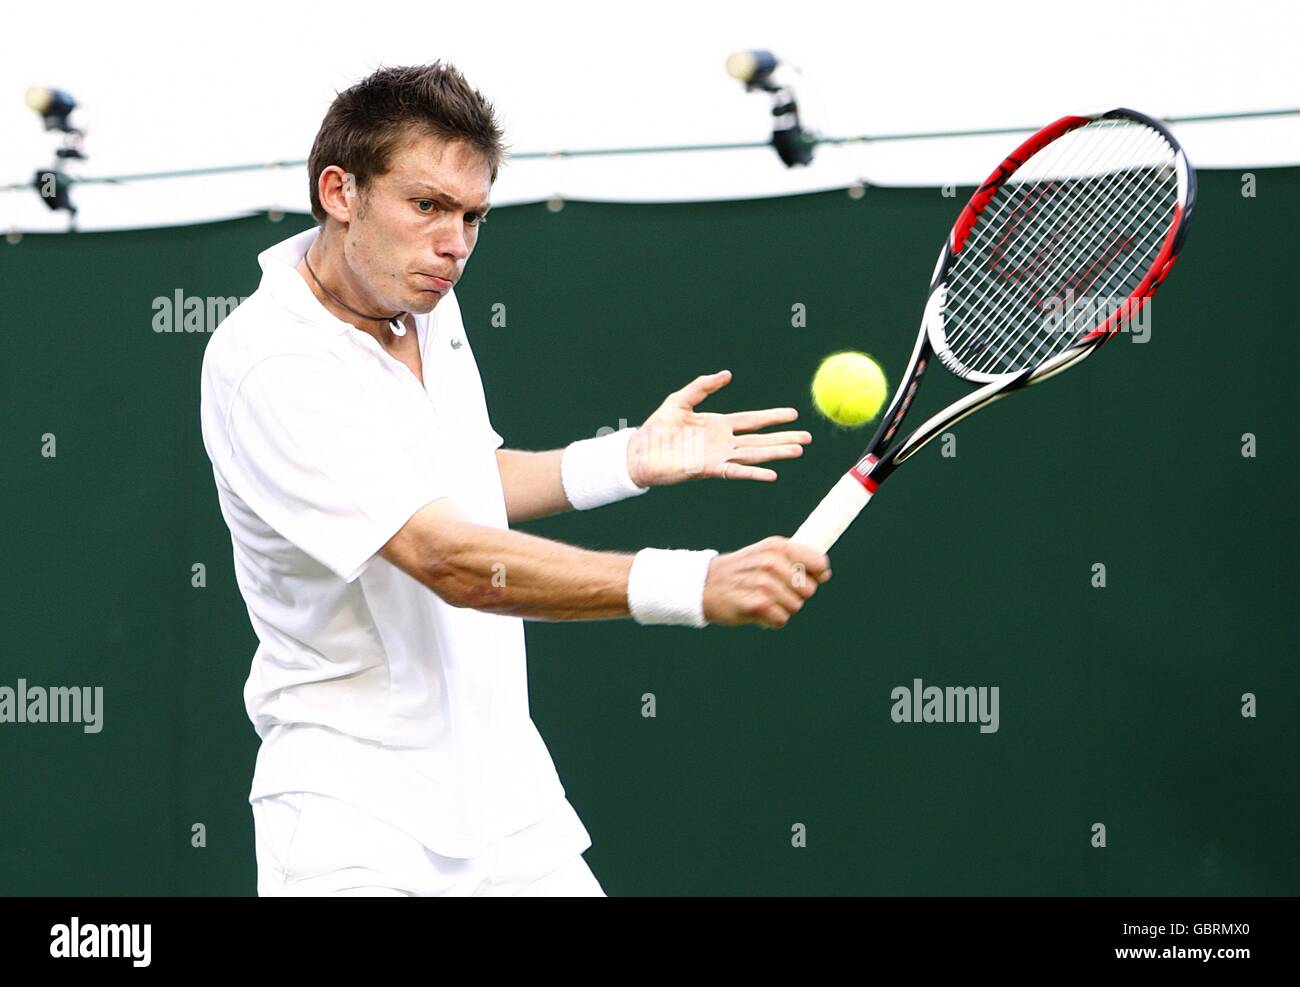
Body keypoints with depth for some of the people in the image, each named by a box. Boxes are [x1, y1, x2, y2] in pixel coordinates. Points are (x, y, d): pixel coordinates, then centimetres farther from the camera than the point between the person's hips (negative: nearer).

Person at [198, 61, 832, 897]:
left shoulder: (426, 303, 5)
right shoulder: (265, 366, -22)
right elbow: (454, 563, -30)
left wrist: (630, 461, 7)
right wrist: (698, 586, -38)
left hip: (504, 785, 7)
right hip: (354, 817, -7)